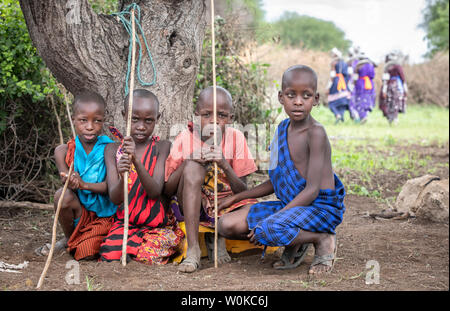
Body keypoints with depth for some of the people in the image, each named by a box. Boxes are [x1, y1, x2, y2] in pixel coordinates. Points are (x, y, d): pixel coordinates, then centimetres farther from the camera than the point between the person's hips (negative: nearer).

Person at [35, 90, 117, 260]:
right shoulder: (64, 151, -2)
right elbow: (66, 180, -8)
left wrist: (84, 184, -32)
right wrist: (70, 182, -34)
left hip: (104, 213, -2)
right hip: (78, 212, 2)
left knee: (87, 253, -23)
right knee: (63, 194, -29)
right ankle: (68, 238, -1)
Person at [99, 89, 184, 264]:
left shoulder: (162, 147, -3)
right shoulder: (113, 150, 3)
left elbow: (155, 191, -15)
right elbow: (115, 198, -7)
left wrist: (136, 160, -31)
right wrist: (122, 177, -31)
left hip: (159, 225, -1)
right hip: (125, 222, 1)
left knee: (148, 256, -29)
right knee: (109, 256, -27)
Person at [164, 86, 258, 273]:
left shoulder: (236, 138, -4)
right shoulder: (185, 139, -6)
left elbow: (243, 192, -7)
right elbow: (168, 190, -7)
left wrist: (224, 164, -24)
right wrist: (188, 160, -21)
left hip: (226, 207, 1)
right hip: (191, 207, -1)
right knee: (193, 167, -30)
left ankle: (216, 237, 2)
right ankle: (193, 249, -30)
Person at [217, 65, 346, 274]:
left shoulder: (316, 133, -16)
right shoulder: (283, 128, 9)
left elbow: (312, 190, -21)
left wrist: (270, 220, -23)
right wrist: (237, 197, 18)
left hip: (322, 207, -8)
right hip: (290, 204, 8)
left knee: (269, 230, -36)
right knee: (227, 225, -4)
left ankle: (323, 239, -8)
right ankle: (296, 242, 6)